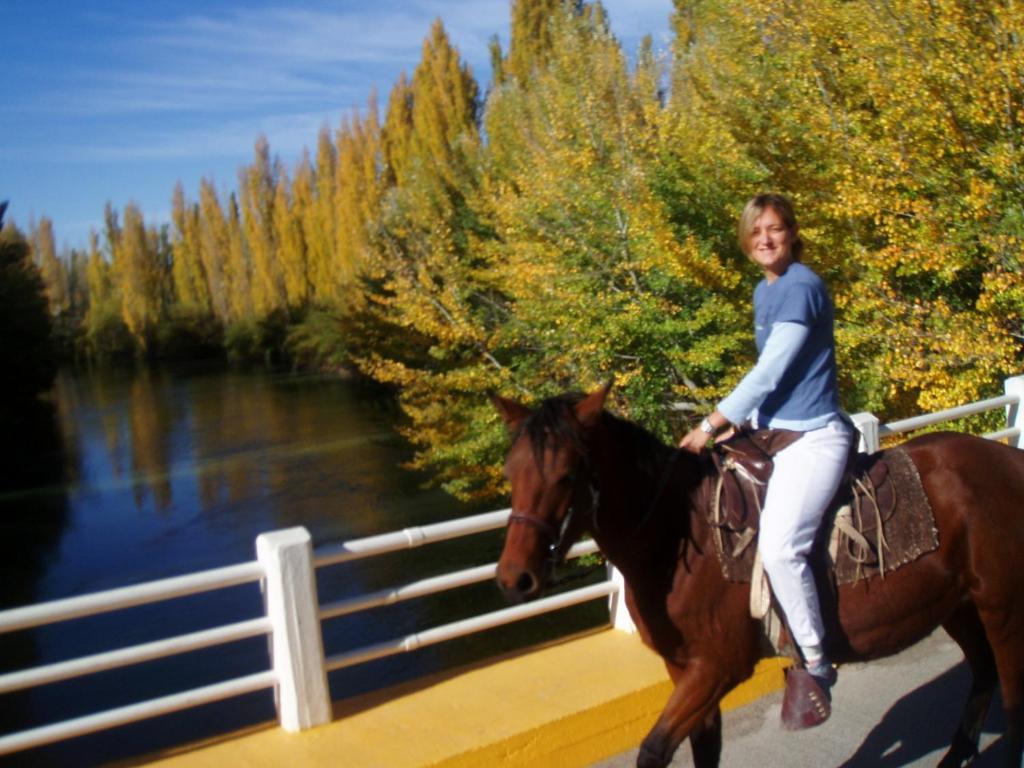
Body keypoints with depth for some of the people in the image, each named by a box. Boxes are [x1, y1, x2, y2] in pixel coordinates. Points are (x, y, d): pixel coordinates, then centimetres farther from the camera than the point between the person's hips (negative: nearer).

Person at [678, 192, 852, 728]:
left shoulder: (801, 287, -13)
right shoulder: (764, 291, 15)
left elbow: (768, 373, -18)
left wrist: (710, 427, -15)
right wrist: (751, 425, 16)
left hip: (813, 437, -10)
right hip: (773, 432, 10)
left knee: (779, 546, -25)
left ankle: (815, 665, -5)